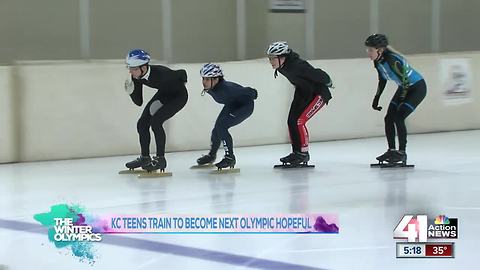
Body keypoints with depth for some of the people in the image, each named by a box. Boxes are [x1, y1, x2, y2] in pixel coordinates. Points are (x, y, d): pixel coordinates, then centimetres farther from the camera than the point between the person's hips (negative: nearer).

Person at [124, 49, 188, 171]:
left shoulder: (159, 73, -38)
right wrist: (131, 91, -27)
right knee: (142, 123, 1)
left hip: (178, 96, -8)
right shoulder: (137, 78, -17)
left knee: (156, 121, -22)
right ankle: (145, 158, 16)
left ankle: (160, 159, -12)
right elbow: (139, 102, -9)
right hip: (163, 94, 8)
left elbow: (182, 73, -23)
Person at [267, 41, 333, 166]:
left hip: (318, 93, -9)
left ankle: (303, 153, -3)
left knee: (299, 121, -16)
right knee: (291, 121, 2)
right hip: (302, 92, 9)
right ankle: (296, 152, 14)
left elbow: (317, 74, -27)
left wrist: (327, 82, -11)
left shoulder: (297, 65, -35)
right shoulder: (281, 67, -9)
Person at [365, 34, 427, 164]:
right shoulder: (378, 62, -5)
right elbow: (382, 81, 11)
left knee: (398, 118, -16)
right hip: (404, 88, 9)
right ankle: (392, 151, 12)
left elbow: (405, 79, -28)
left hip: (418, 87, -9)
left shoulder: (392, 60, -31)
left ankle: (402, 152, -7)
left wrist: (401, 99, -27)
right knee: (389, 118, 2)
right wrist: (376, 99, 11)